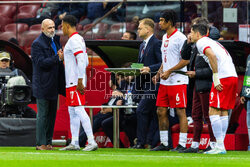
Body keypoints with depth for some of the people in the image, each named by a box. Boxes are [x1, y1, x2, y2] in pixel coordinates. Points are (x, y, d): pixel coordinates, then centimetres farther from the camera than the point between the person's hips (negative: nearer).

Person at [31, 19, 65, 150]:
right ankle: (41, 143, -1)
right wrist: (57, 58, -27)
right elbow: (41, 62, -20)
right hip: (43, 85, -8)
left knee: (51, 114, 10)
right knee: (43, 115, -5)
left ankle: (48, 142, 17)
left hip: (54, 84, 8)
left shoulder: (55, 40, 14)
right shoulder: (37, 44, -11)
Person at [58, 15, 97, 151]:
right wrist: (64, 58, 26)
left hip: (75, 82, -11)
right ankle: (74, 143, 15)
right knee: (72, 111, 13)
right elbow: (85, 62, 20)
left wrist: (80, 81, -26)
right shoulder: (79, 39, 17)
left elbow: (82, 61, -23)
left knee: (79, 109, -13)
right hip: (72, 82, 11)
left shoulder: (74, 40, -14)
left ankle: (91, 142, -18)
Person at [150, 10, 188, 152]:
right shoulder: (165, 38, 17)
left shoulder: (180, 38, -11)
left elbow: (185, 60, -15)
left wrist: (169, 71, -18)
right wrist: (159, 73, 14)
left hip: (178, 81, -9)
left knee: (181, 112, -5)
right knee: (161, 112, 8)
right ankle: (164, 143, 15)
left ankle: (182, 144, -4)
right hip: (165, 82, 9)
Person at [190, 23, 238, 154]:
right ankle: (221, 146, 9)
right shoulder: (212, 42, 28)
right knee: (223, 112, 11)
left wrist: (216, 78, -18)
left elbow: (212, 56, -18)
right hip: (233, 76, 9)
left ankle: (219, 146, -13)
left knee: (213, 111, -8)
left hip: (223, 78, -9)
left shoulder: (201, 42, 1)